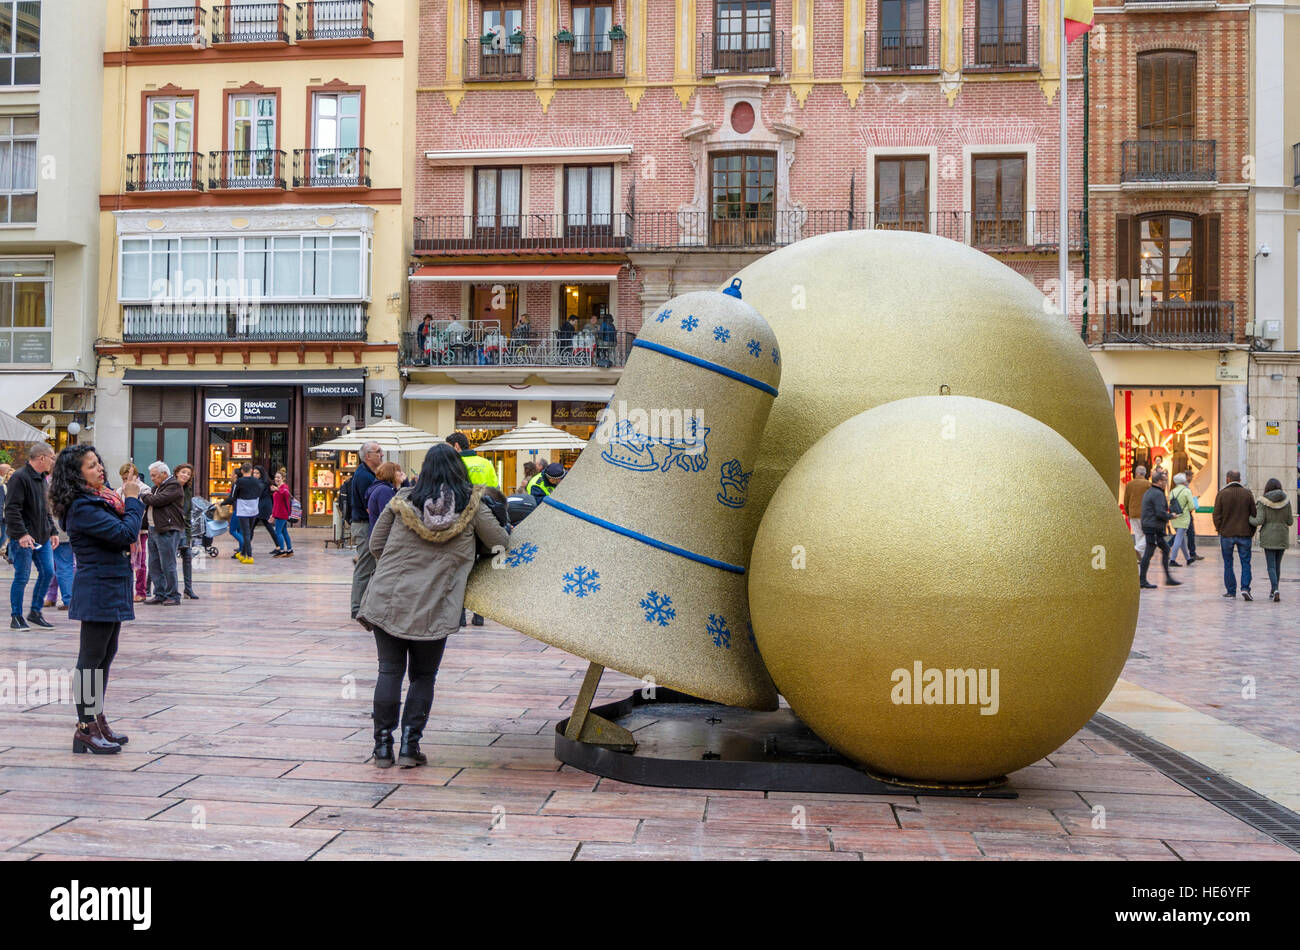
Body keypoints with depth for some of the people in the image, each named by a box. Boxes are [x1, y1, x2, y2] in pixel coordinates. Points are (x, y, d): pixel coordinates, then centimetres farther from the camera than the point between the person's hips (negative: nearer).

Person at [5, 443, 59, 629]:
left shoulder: (41, 479, 15)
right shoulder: (19, 478, -13)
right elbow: (11, 509, -19)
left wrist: (52, 531, 18)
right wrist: (21, 534, -25)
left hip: (42, 537, 8)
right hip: (24, 538, -8)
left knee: (47, 572, 6)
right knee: (22, 577, -2)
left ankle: (35, 612, 18)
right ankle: (16, 617, 9)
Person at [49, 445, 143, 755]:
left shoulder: (100, 498, 12)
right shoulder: (82, 507, -18)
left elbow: (126, 537, 13)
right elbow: (125, 533, -24)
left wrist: (128, 500, -1)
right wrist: (133, 500, -11)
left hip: (111, 589, 10)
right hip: (97, 591, -10)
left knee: (106, 655, 15)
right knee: (92, 659, -3)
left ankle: (97, 720, 25)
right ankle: (85, 729, 4)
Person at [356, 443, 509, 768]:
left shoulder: (402, 501, 4)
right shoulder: (472, 505, -1)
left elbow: (375, 545, 10)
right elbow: (499, 542, 7)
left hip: (386, 598, 2)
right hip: (433, 608, -1)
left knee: (389, 671, 9)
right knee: (423, 677, 12)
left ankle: (383, 747, 11)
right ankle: (409, 746, 7)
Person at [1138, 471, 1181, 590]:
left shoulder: (1148, 492, 17)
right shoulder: (1158, 494, -15)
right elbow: (1160, 513, -22)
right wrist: (1170, 516, -4)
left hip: (1148, 525, 11)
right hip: (1154, 528, -11)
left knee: (1166, 549, 15)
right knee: (1149, 552, -7)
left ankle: (1168, 578, 18)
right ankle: (1142, 580, -4)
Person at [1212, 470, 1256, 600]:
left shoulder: (1222, 494, -4)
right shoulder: (1247, 493, 1)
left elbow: (1216, 515, -4)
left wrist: (1219, 529, 9)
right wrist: (1251, 532, 11)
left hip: (1227, 534, -1)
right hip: (1244, 534, 1)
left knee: (1228, 563, 9)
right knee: (1245, 562, 6)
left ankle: (1231, 590, 11)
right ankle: (1245, 588, -10)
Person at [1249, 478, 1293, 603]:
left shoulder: (1263, 502, -7)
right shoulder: (1286, 501, 0)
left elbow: (1259, 521, -13)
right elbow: (1290, 521, 2)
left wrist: (1249, 518, 6)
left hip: (1268, 536, -3)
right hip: (1282, 536, 3)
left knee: (1271, 566, -2)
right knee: (1277, 564, 15)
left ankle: (1275, 590, -20)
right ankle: (1273, 591, 21)